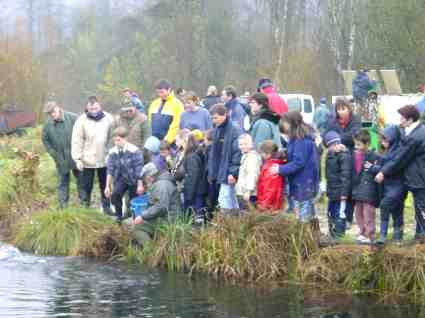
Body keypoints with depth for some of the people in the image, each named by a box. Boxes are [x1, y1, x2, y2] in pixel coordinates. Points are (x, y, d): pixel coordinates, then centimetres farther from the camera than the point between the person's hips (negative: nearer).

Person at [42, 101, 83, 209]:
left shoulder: (72, 118, -15)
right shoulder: (48, 125, -7)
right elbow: (45, 140, 8)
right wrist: (53, 153, -2)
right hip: (61, 160, 1)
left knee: (81, 180, 12)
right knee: (63, 182, 10)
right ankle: (63, 205, 17)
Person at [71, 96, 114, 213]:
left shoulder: (108, 119, -3)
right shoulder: (82, 121, -10)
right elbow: (77, 141, -8)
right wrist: (78, 158, -11)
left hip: (104, 159, 3)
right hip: (88, 160, -3)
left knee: (105, 185, 15)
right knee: (87, 186, 5)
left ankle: (106, 207, 26)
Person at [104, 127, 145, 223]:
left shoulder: (134, 151, -20)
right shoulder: (113, 152, -8)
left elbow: (139, 169, -15)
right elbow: (110, 169, -2)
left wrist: (140, 185, -13)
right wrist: (107, 186, -4)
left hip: (133, 179, -3)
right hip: (121, 179, 3)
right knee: (115, 194, -19)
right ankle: (119, 216, -2)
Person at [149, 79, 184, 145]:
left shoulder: (176, 104, -6)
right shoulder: (154, 103, 14)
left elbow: (176, 125, -12)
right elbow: (149, 121, 16)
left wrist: (167, 140, -18)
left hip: (168, 142, -6)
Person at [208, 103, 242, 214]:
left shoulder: (234, 130, -13)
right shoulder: (217, 130, 13)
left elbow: (238, 153, -17)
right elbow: (214, 152, 19)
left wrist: (233, 172, -20)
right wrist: (211, 172, 15)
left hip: (229, 173, -8)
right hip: (221, 172, 8)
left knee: (224, 200, -11)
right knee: (232, 201, 13)